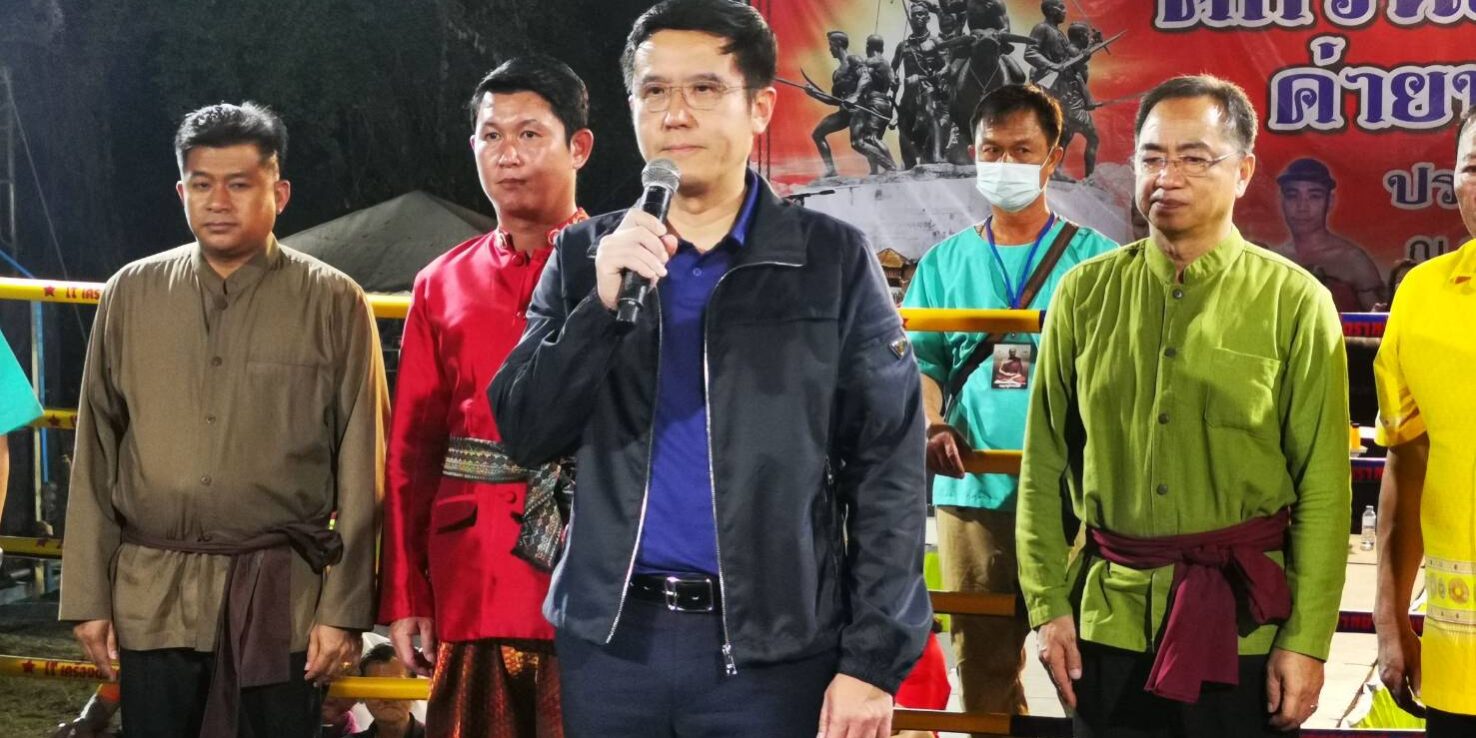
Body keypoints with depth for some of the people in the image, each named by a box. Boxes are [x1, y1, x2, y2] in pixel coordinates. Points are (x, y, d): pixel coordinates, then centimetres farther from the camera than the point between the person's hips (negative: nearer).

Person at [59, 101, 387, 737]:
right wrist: (88, 595, 5)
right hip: (151, 596, 2)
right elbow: (96, 454, 8)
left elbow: (361, 469, -2)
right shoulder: (130, 294, 5)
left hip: (283, 596, -2)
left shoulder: (334, 303, -2)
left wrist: (345, 608, -6)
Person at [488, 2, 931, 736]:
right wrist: (603, 302, -15)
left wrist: (873, 659, -9)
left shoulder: (832, 259, -1)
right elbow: (526, 434, -1)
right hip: (610, 637, 2)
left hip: (773, 646, -2)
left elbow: (887, 471, -3)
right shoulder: (587, 256, 6)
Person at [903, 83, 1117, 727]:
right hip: (971, 489, 3)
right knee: (983, 663, 9)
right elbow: (918, 361, 8)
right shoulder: (944, 262, 13)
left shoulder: (1095, 258, 5)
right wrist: (931, 426, -12)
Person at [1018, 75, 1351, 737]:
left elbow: (1323, 490, -5)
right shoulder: (1085, 293, 4)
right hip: (1110, 622, 2)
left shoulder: (1294, 302, -3)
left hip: (1244, 627, -2)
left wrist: (1307, 640, -8)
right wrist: (1049, 606, 1)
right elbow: (1043, 468, 5)